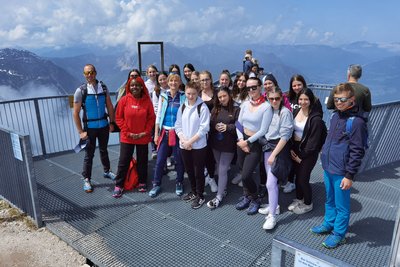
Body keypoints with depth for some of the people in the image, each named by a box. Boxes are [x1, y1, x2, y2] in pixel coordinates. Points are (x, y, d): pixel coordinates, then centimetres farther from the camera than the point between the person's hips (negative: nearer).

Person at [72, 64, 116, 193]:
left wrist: (112, 122, 1)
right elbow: (75, 113, -10)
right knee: (89, 154, 5)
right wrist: (80, 131, -12)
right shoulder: (81, 91, -11)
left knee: (104, 150, 20)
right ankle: (86, 179, 19)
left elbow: (109, 106, 6)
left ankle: (107, 171, 38)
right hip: (90, 127, -3)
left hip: (104, 125, 3)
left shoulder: (103, 87, -2)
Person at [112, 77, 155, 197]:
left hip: (143, 137, 1)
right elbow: (118, 118, -3)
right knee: (123, 162, 5)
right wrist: (128, 132, -9)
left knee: (142, 161, 14)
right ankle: (118, 185, 19)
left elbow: (152, 118, 1)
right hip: (127, 137, -1)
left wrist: (145, 132, -9)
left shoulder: (147, 101, -4)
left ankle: (142, 182, 31)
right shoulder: (124, 100, -6)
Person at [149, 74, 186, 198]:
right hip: (165, 132, 2)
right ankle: (156, 185, 19)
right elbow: (158, 115, 5)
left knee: (179, 160, 8)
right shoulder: (163, 96, 4)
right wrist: (156, 134, 3)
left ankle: (179, 183, 27)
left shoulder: (183, 96, -1)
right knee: (160, 160, 4)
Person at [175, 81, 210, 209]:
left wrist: (190, 141, -14)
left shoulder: (203, 107, -10)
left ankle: (200, 196, 22)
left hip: (198, 145, -5)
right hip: (184, 145, 5)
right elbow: (178, 126, 6)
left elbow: (204, 128, -14)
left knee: (198, 171, 5)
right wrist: (183, 140, -10)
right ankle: (193, 192, 36)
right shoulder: (182, 107, 6)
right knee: (189, 170, 17)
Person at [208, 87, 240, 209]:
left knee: (223, 170, -3)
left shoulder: (236, 110, -6)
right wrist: (215, 126, -13)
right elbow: (209, 124, 7)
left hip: (229, 145, -5)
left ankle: (219, 196, 6)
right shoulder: (215, 109, 8)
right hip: (216, 143, 5)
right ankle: (223, 189, 34)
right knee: (220, 169, 16)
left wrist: (227, 127, -21)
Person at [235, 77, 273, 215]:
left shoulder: (266, 107, -14)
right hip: (242, 141, 5)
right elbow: (239, 123, 7)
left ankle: (255, 199, 18)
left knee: (246, 175, -8)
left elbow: (263, 130, -15)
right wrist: (241, 140, -5)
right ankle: (247, 196, 36)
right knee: (243, 172, 13)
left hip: (256, 143, -5)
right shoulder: (245, 104, 3)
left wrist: (248, 142, -12)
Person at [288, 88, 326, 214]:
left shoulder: (315, 118, -17)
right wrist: (291, 149, -5)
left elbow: (313, 140, -16)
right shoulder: (296, 111, 1)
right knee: (297, 175, 17)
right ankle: (298, 199, 38)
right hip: (295, 149, 5)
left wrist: (302, 156, -13)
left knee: (303, 178, 2)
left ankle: (308, 204, 26)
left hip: (308, 152, -5)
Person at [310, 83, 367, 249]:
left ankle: (339, 233, 26)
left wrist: (350, 175, -16)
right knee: (330, 200, 23)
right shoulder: (335, 115, 6)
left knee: (341, 205, 10)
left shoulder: (356, 122, -17)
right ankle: (329, 224, 40)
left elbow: (357, 152, -16)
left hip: (341, 172, -7)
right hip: (328, 168, 7)